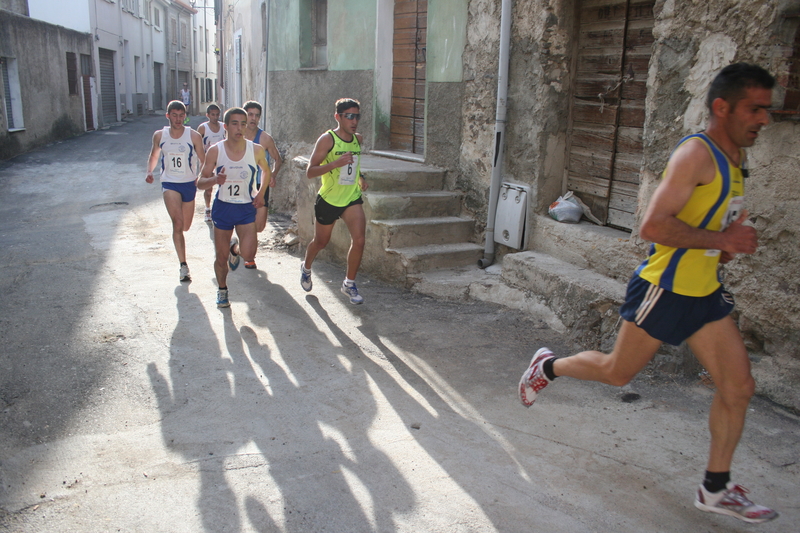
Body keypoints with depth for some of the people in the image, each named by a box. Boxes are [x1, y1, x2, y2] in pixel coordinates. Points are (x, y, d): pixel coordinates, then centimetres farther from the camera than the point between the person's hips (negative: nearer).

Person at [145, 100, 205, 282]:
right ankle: (183, 265, -17)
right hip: (169, 184, -1)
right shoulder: (159, 135, 0)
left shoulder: (194, 136, -7)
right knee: (178, 223, -19)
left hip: (189, 184, 1)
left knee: (185, 226, 12)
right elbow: (154, 156, 17)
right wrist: (149, 171, -1)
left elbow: (203, 161, -2)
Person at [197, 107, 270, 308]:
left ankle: (235, 248, 23)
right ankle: (222, 290, 35)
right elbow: (200, 183, -5)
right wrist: (215, 180, -27)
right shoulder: (215, 151, -10)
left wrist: (261, 193, 1)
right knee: (221, 257, 8)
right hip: (223, 207, 0)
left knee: (248, 255, -15)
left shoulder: (256, 150, -8)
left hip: (246, 208, 0)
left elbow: (266, 171, 14)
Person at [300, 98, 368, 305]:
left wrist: (359, 177, 11)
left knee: (359, 240, -15)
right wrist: (335, 164, -32)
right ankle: (306, 267, 47)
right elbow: (310, 172, -19)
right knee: (321, 241, 15)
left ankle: (349, 283, 3)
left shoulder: (358, 139, 4)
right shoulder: (327, 139, -14)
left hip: (352, 198, 4)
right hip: (328, 199, -3)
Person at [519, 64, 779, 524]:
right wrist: (722, 240, -23)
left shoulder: (734, 159, 11)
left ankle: (716, 489, 21)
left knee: (739, 388, 7)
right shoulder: (696, 154, -19)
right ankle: (548, 366, 35)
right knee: (617, 372, 7)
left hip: (705, 292, 9)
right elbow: (653, 226, -28)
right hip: (664, 290, -9)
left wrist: (729, 245, 9)